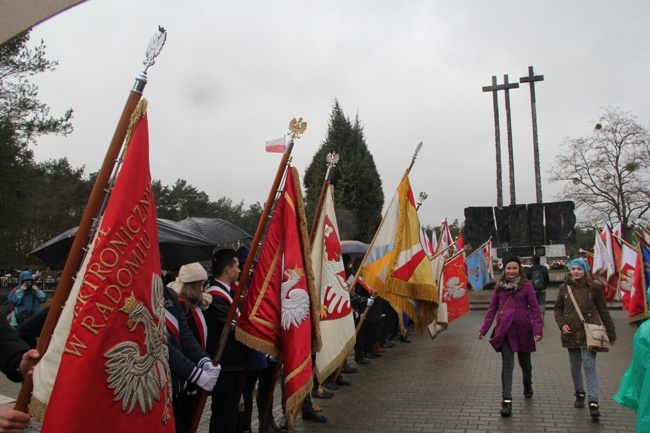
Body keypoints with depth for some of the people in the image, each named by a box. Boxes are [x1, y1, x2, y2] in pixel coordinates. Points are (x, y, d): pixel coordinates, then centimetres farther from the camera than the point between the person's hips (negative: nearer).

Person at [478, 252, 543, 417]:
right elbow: (492, 308, 9)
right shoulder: (500, 286, 5)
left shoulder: (526, 285, -2)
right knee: (508, 364, -5)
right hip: (504, 330, 1)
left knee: (524, 362, 16)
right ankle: (507, 401, -3)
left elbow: (534, 309, -4)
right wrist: (484, 329, 6)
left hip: (522, 329, -1)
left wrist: (537, 330, -14)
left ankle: (527, 385, 46)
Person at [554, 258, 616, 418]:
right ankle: (579, 393, 33)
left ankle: (593, 402, -7)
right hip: (571, 333, 3)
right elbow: (558, 309, 10)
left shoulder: (594, 287, -3)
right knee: (575, 367, 13)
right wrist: (562, 324, -6)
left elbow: (603, 311, 4)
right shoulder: (564, 287, 2)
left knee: (589, 366, -11)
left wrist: (611, 333, 7)